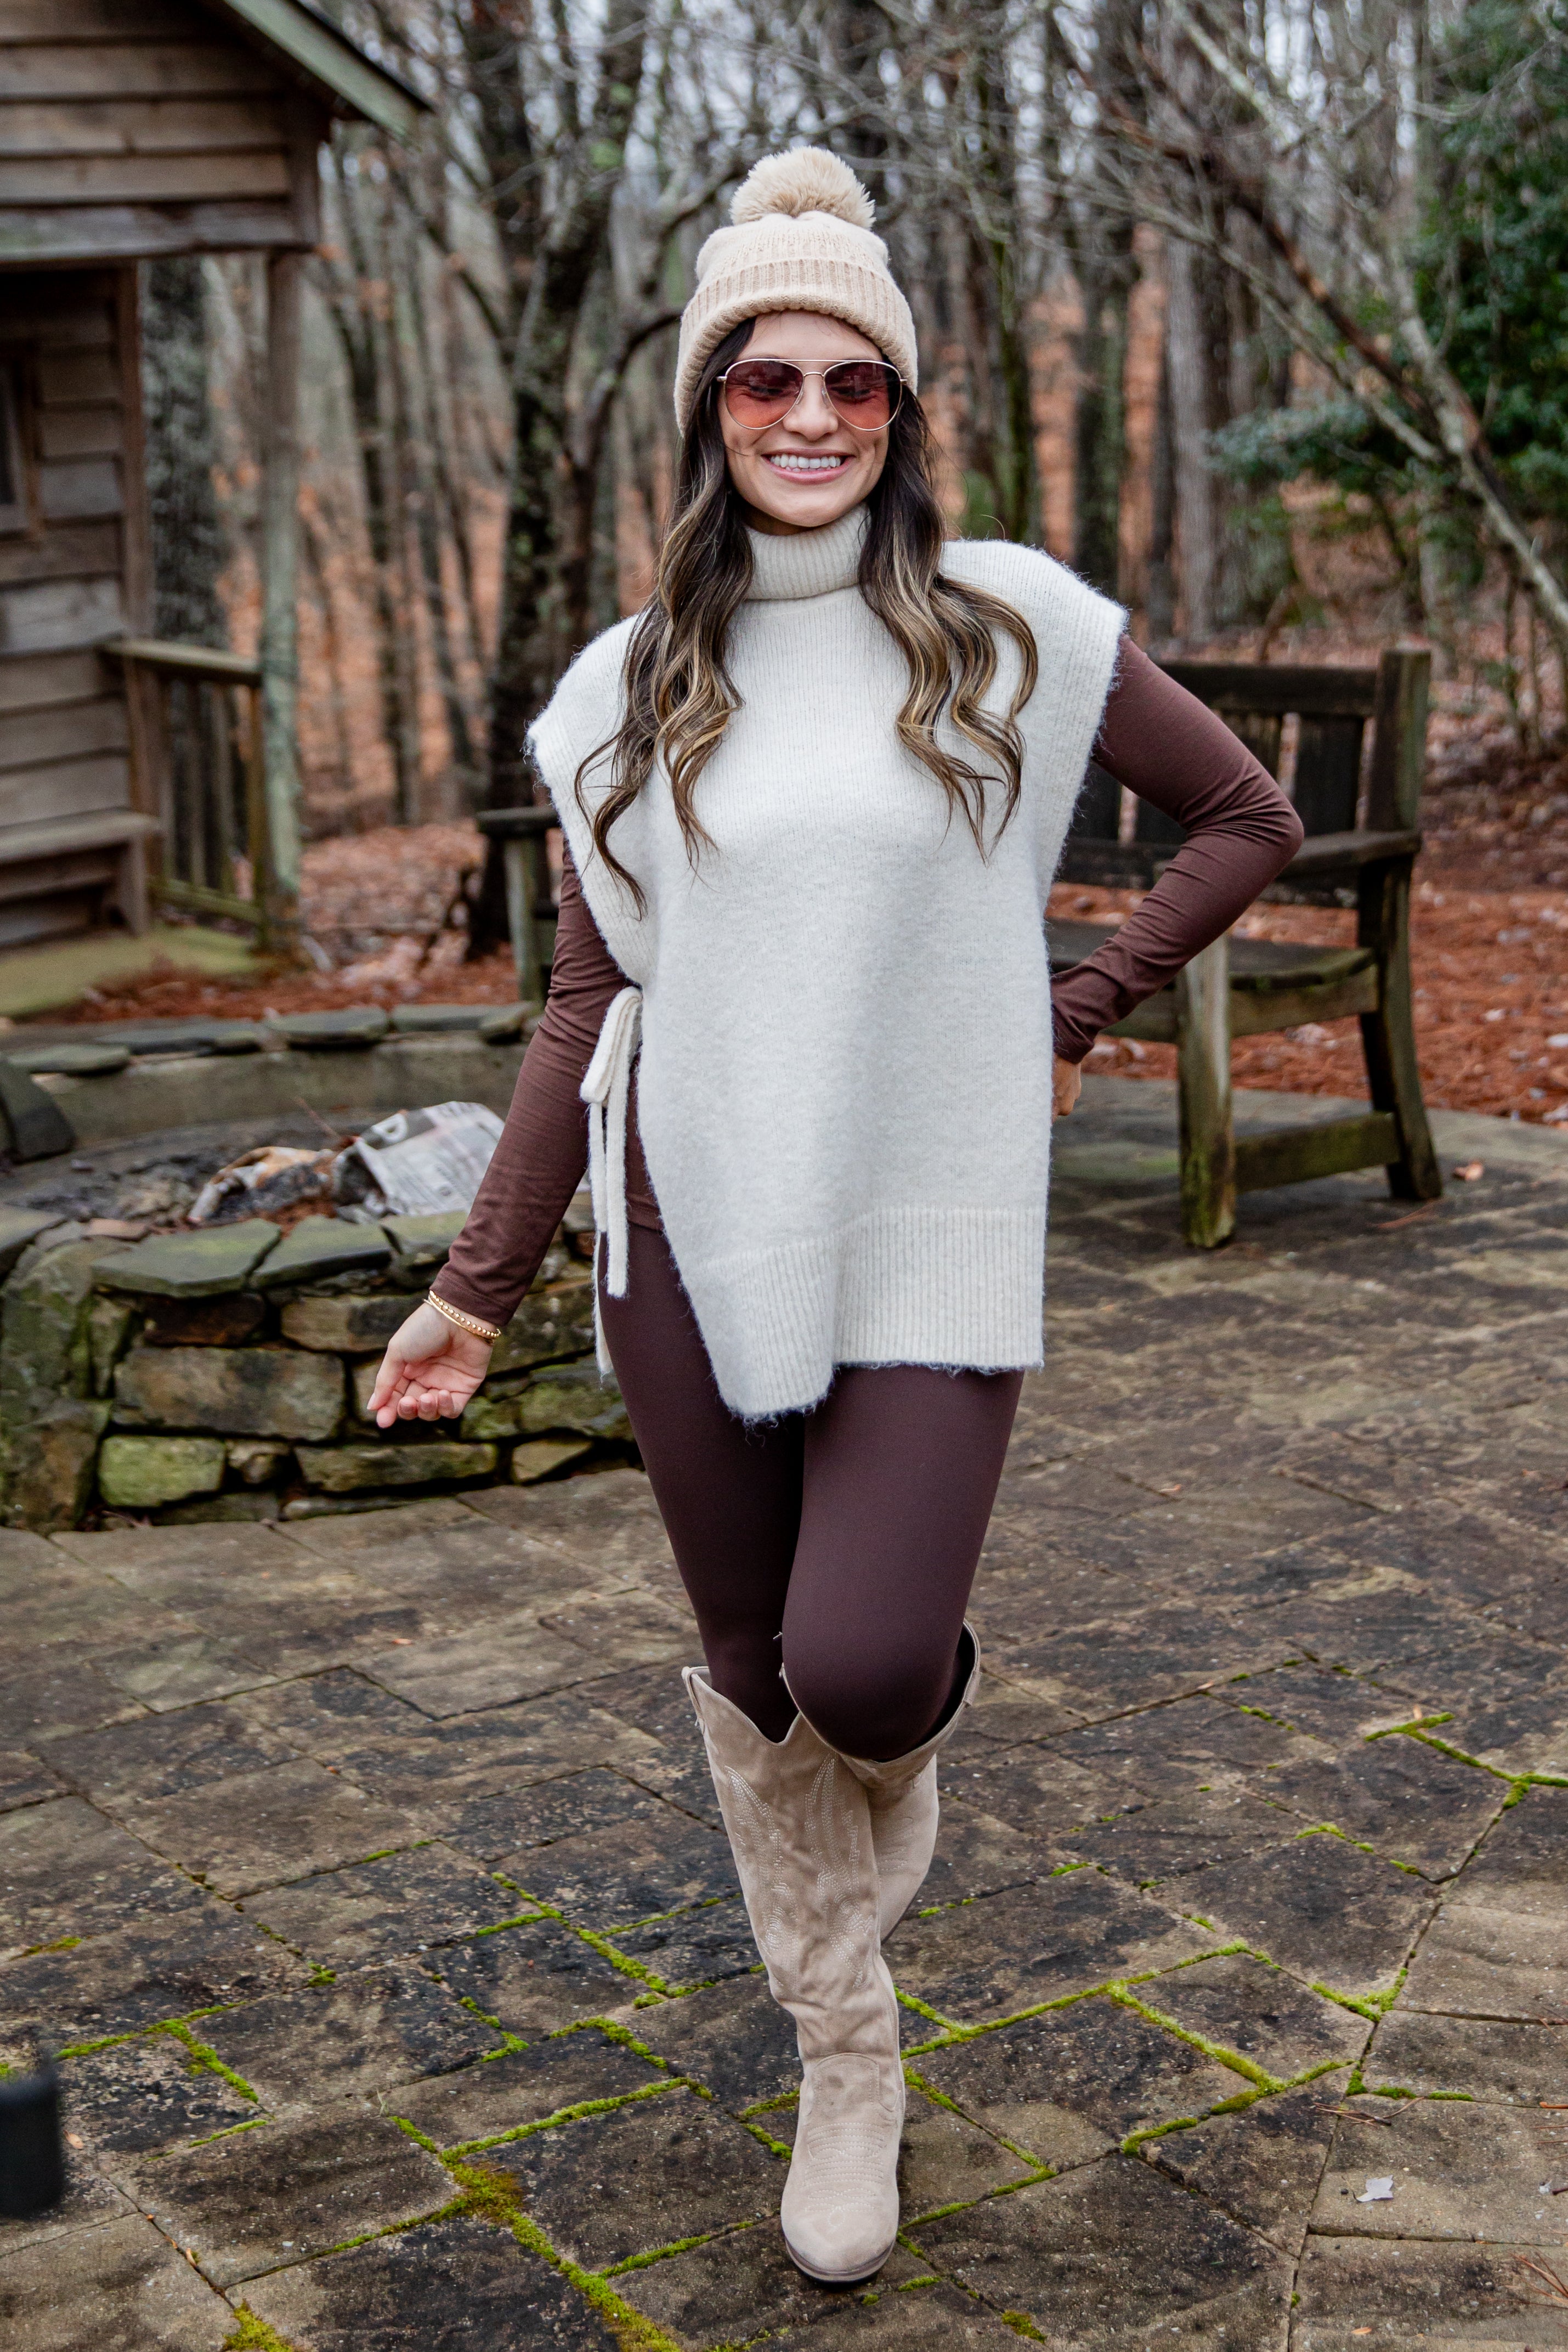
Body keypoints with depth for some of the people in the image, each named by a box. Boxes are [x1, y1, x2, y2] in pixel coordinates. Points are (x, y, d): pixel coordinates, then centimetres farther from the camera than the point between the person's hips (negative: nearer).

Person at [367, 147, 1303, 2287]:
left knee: (863, 1671, -15)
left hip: (929, 1238, -2)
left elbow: (1245, 818, 8)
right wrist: (479, 1285, 6)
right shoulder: (632, 689, 6)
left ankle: (918, 1729, 26)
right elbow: (589, 1008, 9)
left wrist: (1071, 1013, 0)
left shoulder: (1006, 623, -1)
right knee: (753, 1676, 9)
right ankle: (848, 2060, 31)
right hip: (694, 1246, 3)